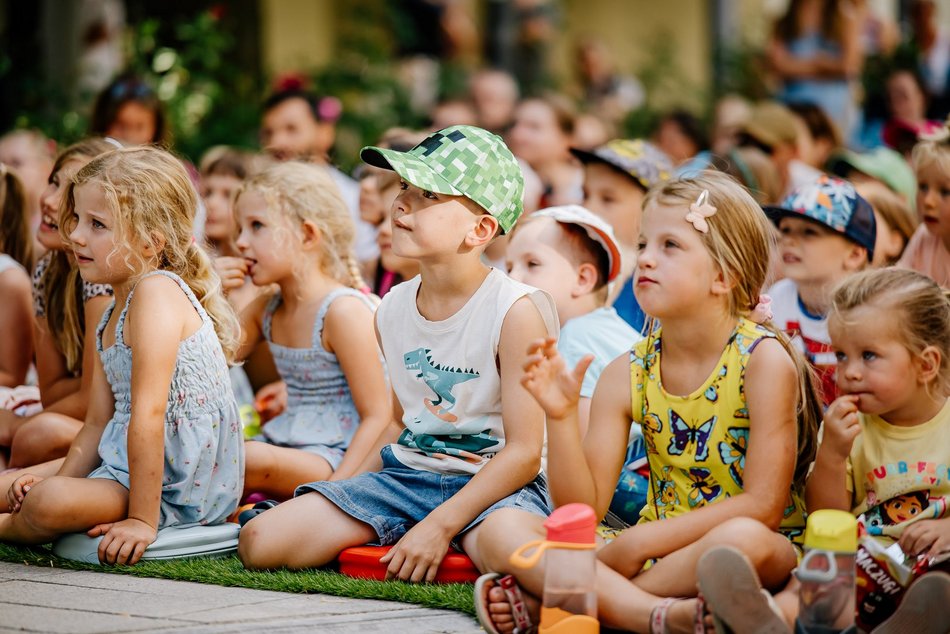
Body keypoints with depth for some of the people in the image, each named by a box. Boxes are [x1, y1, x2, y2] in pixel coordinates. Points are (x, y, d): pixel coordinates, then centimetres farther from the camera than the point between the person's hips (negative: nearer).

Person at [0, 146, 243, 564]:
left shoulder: (158, 292, -17)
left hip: (184, 490, -10)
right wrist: (56, 482, 2)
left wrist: (142, 519, -25)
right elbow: (97, 425, 15)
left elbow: (148, 416, -23)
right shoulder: (113, 316, 15)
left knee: (46, 504, -25)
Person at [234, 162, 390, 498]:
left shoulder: (343, 311, -15)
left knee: (254, 459, -33)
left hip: (335, 456, -8)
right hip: (287, 444, 8)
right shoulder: (265, 310, 11)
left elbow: (378, 416, -17)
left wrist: (336, 488, -28)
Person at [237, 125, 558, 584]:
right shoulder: (392, 310, 6)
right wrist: (349, 501, 11)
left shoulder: (516, 312, -14)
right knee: (259, 542, -10)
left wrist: (438, 527, -22)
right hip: (405, 475, 6)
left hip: (491, 483, -6)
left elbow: (523, 452, -16)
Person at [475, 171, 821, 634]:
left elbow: (762, 505, -16)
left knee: (742, 539, -41)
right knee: (502, 529, -15)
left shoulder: (763, 359, -10)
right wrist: (562, 418, -19)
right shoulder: (628, 374, 2)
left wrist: (637, 543, -19)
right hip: (655, 556, 5)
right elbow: (582, 510, -3)